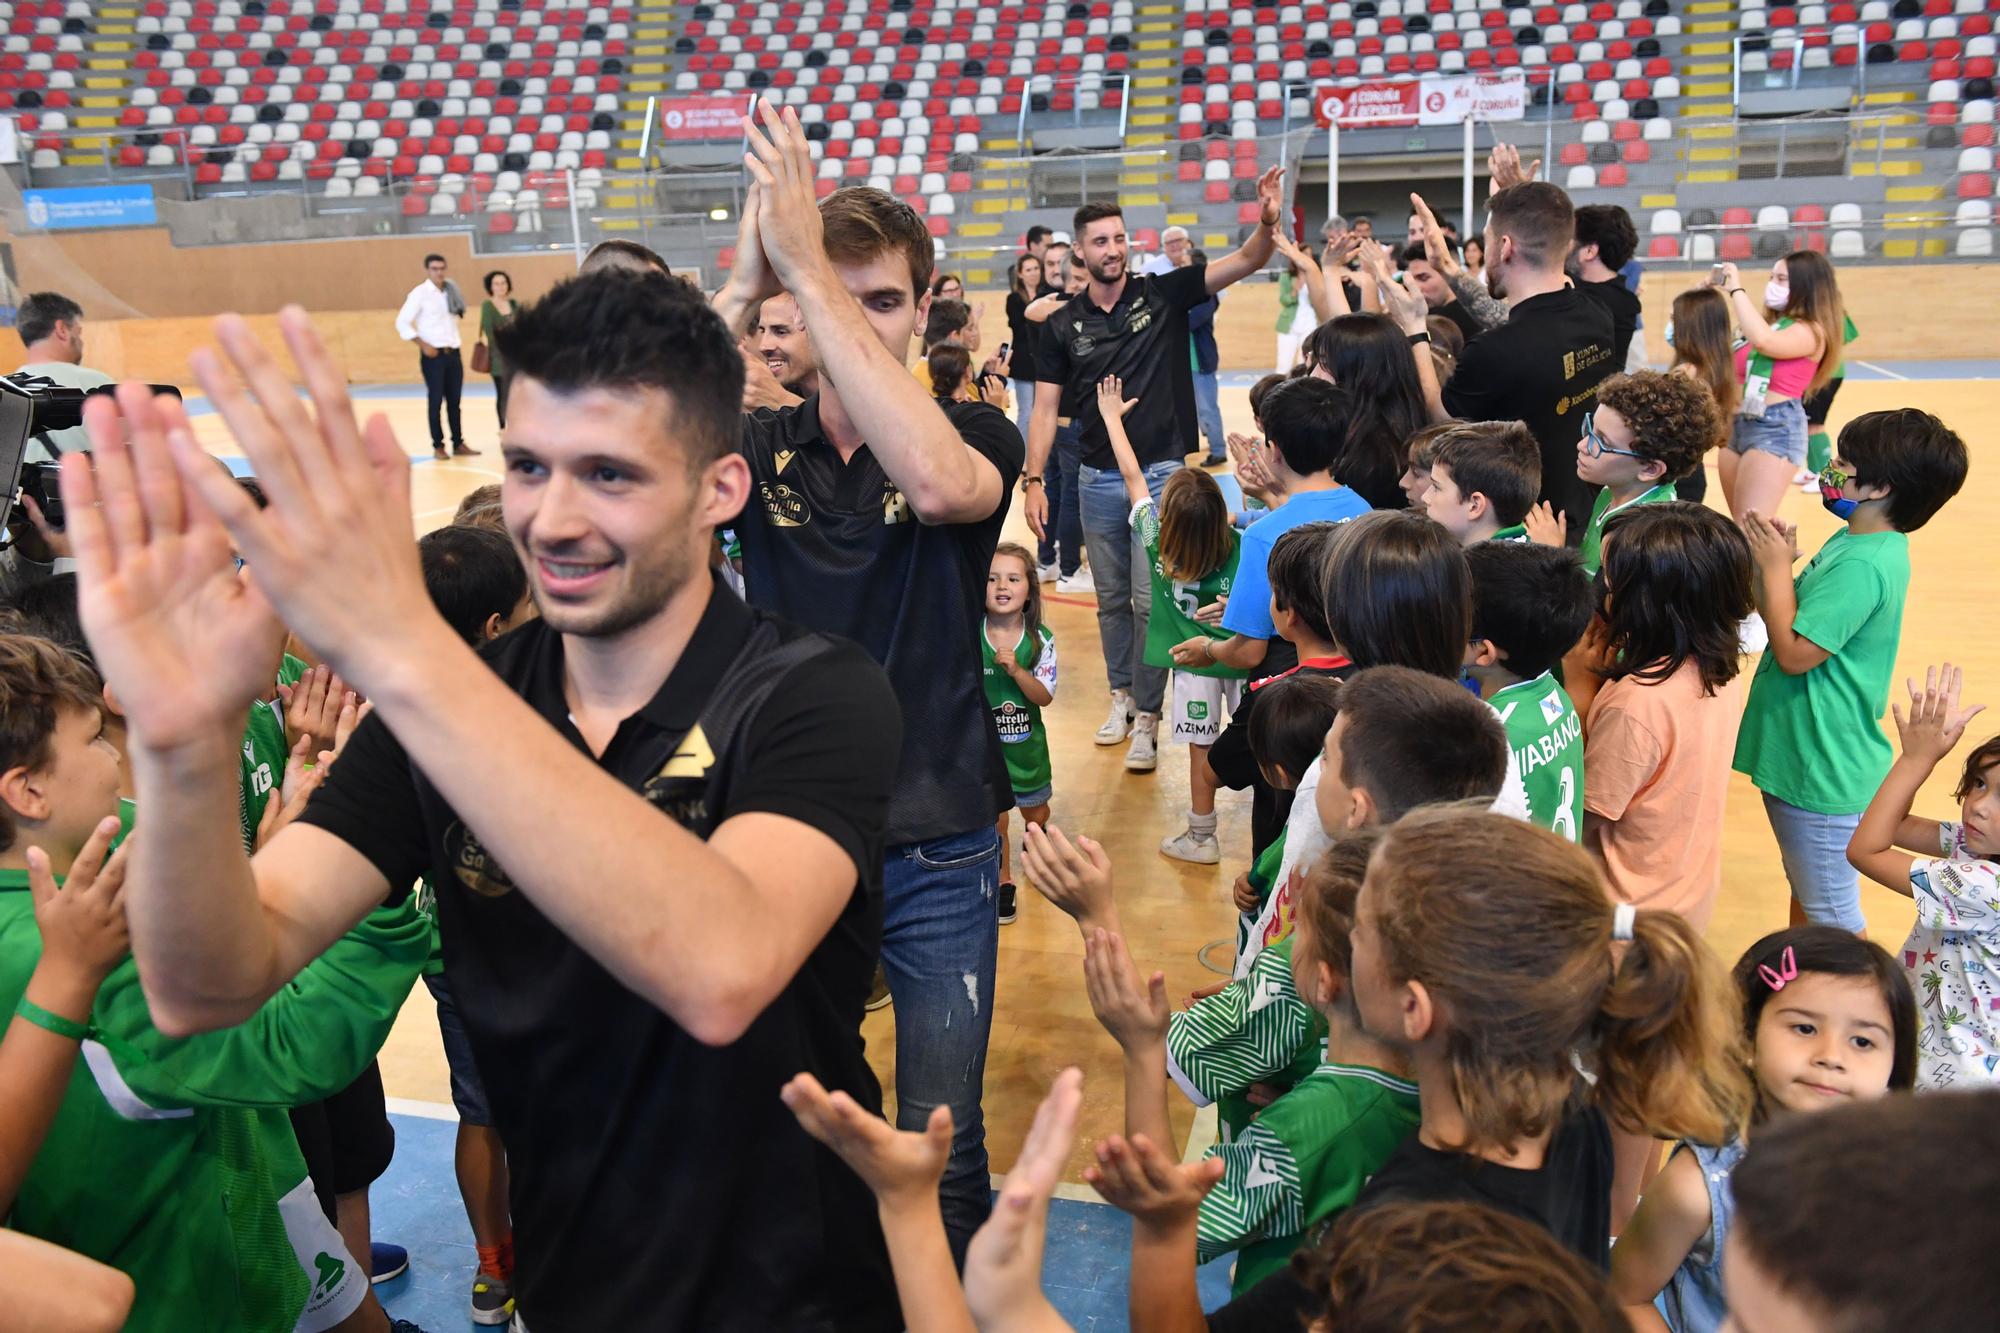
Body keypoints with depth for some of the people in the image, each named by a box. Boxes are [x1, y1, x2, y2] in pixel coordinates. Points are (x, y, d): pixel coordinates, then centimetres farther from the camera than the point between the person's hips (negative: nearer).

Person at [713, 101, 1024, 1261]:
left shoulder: (978, 435, -6)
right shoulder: (761, 447, 0)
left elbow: (936, 482, -31)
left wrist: (807, 269, -32)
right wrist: (742, 288, -28)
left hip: (936, 848, -2)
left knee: (943, 1146, 6)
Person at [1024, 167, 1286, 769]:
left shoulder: (1163, 295, -3)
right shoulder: (1063, 325, 2)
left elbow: (1244, 263, -11)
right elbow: (1046, 410, 2)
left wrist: (1268, 222, -32)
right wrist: (1034, 480, -6)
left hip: (1162, 471, -2)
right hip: (1098, 477, 3)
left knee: (1151, 600, -2)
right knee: (1111, 599, 14)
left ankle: (1147, 718, 8)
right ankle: (1121, 694, 32)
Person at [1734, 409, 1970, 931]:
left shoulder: (1862, 566, -26)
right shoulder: (1854, 545, 6)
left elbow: (1795, 651, -26)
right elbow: (1798, 621, 11)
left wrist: (1777, 566, -16)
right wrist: (1770, 563, -4)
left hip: (1822, 771, -11)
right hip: (1801, 757, 11)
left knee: (1832, 917, 5)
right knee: (1805, 892, 27)